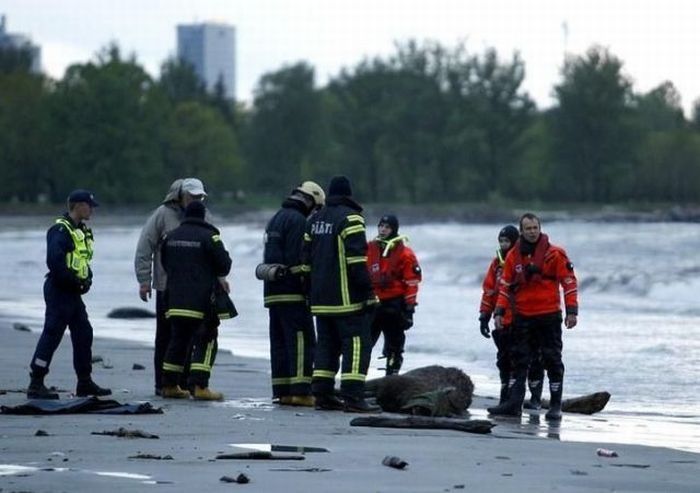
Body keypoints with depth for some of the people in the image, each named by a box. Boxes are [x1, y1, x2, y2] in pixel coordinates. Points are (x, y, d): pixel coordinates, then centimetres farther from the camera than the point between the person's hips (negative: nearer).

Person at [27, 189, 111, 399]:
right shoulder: (60, 230, -15)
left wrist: (87, 279, 6)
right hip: (59, 291, -10)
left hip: (73, 294, 10)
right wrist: (74, 282, -19)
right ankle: (36, 385, -8)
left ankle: (85, 382, 19)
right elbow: (55, 262, -25)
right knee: (52, 335, -9)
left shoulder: (82, 231, 16)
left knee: (84, 333, 11)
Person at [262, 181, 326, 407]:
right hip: (293, 294, -10)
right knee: (302, 341, -8)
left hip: (273, 292, 10)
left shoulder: (276, 219, 20)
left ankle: (281, 391, 10)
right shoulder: (297, 220, -11)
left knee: (279, 342, 10)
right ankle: (300, 390, -13)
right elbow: (297, 259, -18)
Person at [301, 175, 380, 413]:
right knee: (356, 343, -7)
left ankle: (322, 394, 11)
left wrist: (310, 291, 26)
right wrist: (368, 291, -16)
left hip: (321, 299, 8)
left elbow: (306, 259, 20)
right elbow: (357, 259, -17)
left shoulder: (315, 219, 16)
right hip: (346, 297, -8)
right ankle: (352, 397, -15)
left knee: (327, 343, 14)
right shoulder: (350, 218, -9)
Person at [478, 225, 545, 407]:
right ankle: (506, 397, 17)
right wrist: (484, 316, 11)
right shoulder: (497, 263, 11)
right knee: (505, 360, 8)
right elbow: (489, 290, 15)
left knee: (532, 360, -1)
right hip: (504, 322, 5)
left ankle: (535, 397, 7)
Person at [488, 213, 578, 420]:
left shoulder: (554, 254, -5)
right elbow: (505, 286, 10)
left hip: (549, 316, -4)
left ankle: (555, 405, 6)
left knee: (552, 360, 1)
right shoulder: (513, 256, 6)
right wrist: (499, 312, 3)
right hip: (522, 316, 4)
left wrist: (572, 311, -10)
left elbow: (569, 282, -5)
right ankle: (514, 403, 7)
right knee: (519, 361, 5)